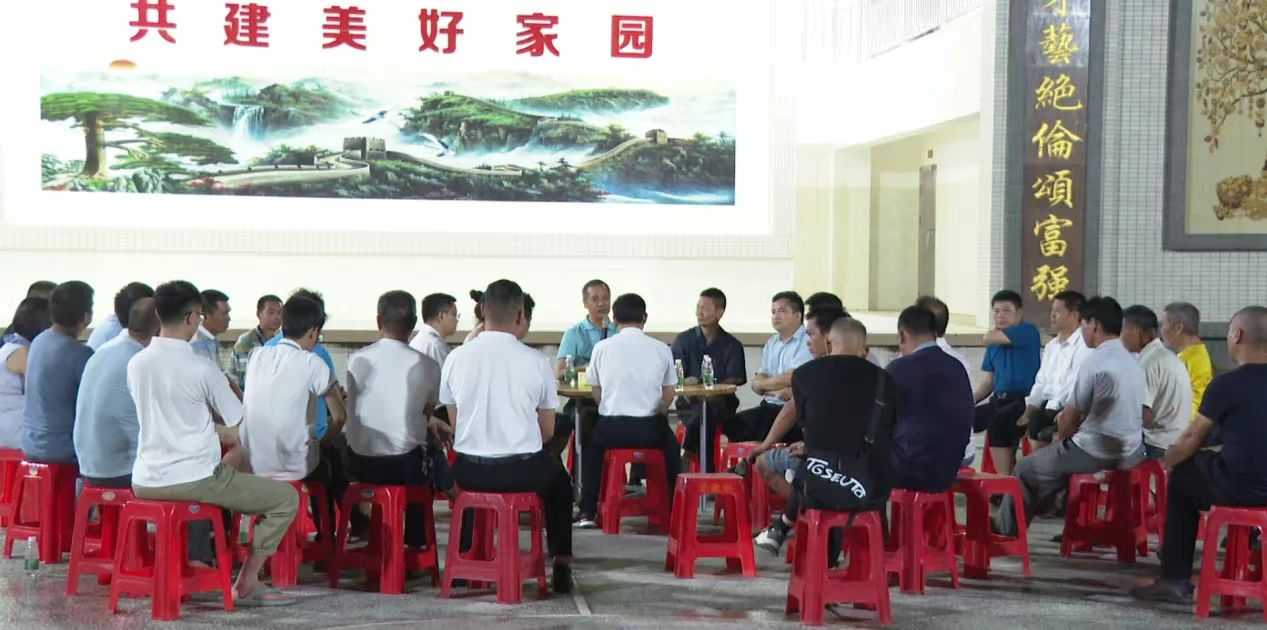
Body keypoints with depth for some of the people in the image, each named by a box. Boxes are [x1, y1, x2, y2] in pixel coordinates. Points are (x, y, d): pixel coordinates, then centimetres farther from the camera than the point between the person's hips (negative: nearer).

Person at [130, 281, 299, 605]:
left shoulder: (136, 363, 3)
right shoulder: (201, 369, -14)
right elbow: (238, 421, -2)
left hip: (144, 481, 7)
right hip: (192, 480, -7)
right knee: (286, 497, 4)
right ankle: (246, 582, 2)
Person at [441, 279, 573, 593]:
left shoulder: (456, 358, -4)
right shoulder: (536, 362, -8)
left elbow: (455, 422, 7)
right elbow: (547, 431, 1)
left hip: (469, 472, 2)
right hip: (522, 471, -2)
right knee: (558, 477, 31)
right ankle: (562, 564, 27)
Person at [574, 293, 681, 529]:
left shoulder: (602, 348, -1)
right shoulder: (661, 349, -1)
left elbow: (596, 392, 6)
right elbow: (668, 396, 4)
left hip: (611, 427, 0)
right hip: (650, 428, 0)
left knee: (593, 444, 32)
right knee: (671, 445, 32)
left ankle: (587, 512, 27)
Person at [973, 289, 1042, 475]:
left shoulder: (1028, 331, -6)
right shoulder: (995, 343, 17)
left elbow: (988, 338, -16)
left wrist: (1000, 328, 7)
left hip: (1024, 400, -8)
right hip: (998, 400, 8)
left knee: (997, 424, -35)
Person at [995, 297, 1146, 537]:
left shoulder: (1094, 362, -15)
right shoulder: (1133, 362, 10)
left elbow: (1072, 416, -8)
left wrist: (1060, 437, 11)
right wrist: (1069, 415, 19)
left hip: (1096, 454, -8)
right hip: (1130, 453, 8)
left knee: (1026, 469, 11)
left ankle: (1006, 527, 26)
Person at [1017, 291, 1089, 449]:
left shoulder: (1084, 346, -11)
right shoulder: (1051, 346, 18)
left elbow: (1072, 388, -17)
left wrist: (1048, 412, -19)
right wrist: (1030, 409, 0)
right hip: (1047, 406, 8)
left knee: (1034, 424, -27)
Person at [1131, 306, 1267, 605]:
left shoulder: (1226, 384, -10)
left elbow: (1192, 440, 0)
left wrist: (1168, 460, 21)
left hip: (1240, 488, -6)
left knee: (1182, 476, 20)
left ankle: (1175, 581, 21)